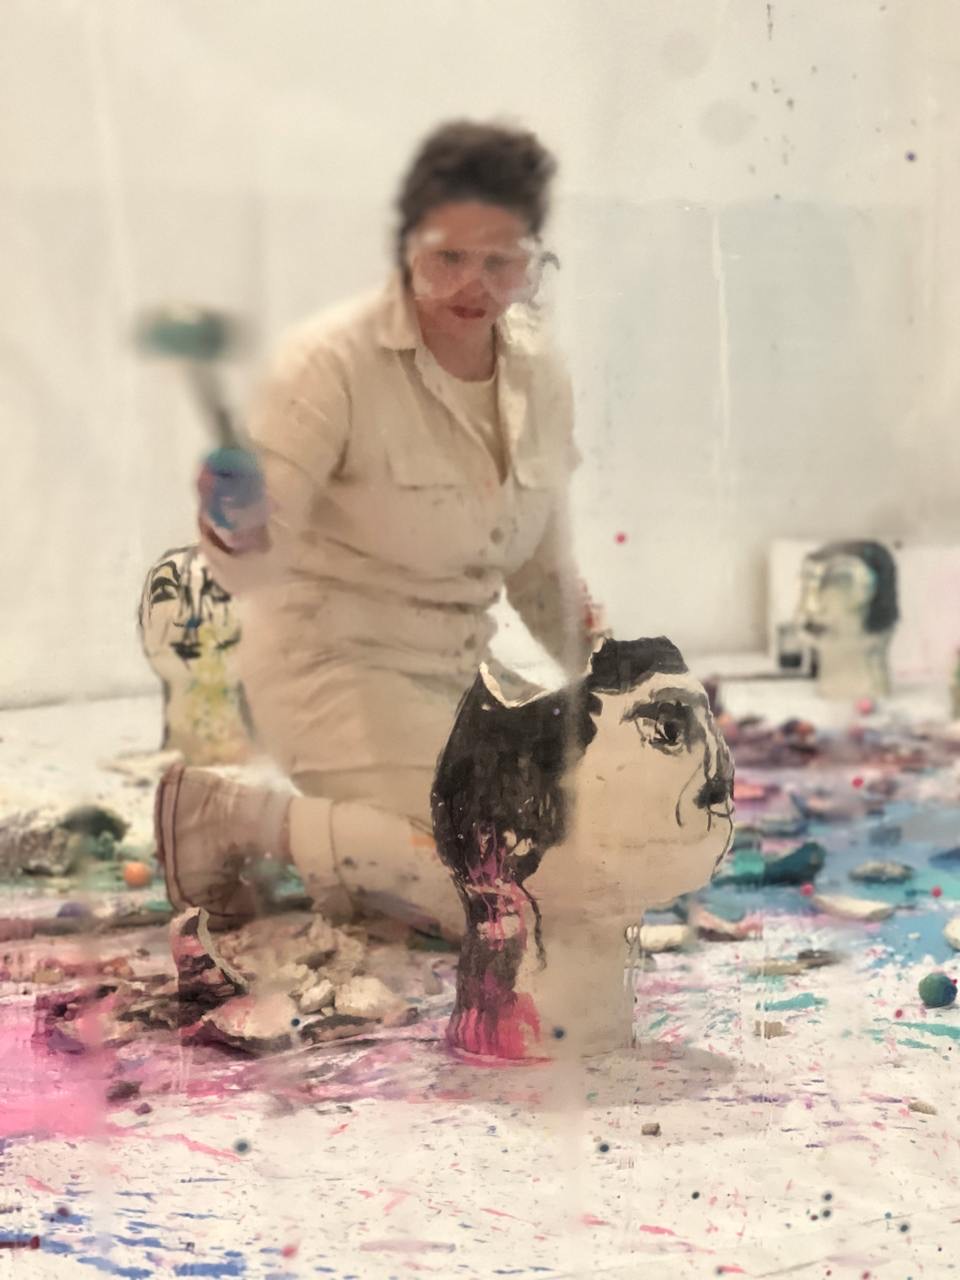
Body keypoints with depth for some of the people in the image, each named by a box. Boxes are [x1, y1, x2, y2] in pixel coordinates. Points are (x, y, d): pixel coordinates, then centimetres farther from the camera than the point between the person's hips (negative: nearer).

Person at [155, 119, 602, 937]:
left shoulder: (539, 372, 1)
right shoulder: (335, 363, -18)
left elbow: (542, 563, 15)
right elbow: (258, 568, -22)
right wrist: (236, 530, -44)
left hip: (458, 680, 8)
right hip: (336, 665, -7)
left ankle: (353, 853, 16)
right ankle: (228, 815, -7)